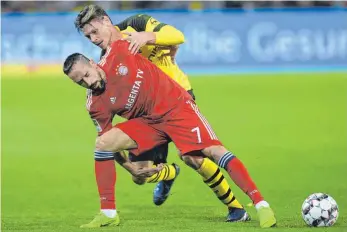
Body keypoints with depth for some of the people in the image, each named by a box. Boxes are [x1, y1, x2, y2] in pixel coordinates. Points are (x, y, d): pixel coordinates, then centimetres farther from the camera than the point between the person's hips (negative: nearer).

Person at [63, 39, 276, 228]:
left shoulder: (118, 52, -13)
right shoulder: (95, 106, -8)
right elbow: (111, 140, 1)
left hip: (176, 106, -3)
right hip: (147, 122, 3)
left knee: (213, 150, -19)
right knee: (102, 144, -16)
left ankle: (261, 204, -21)